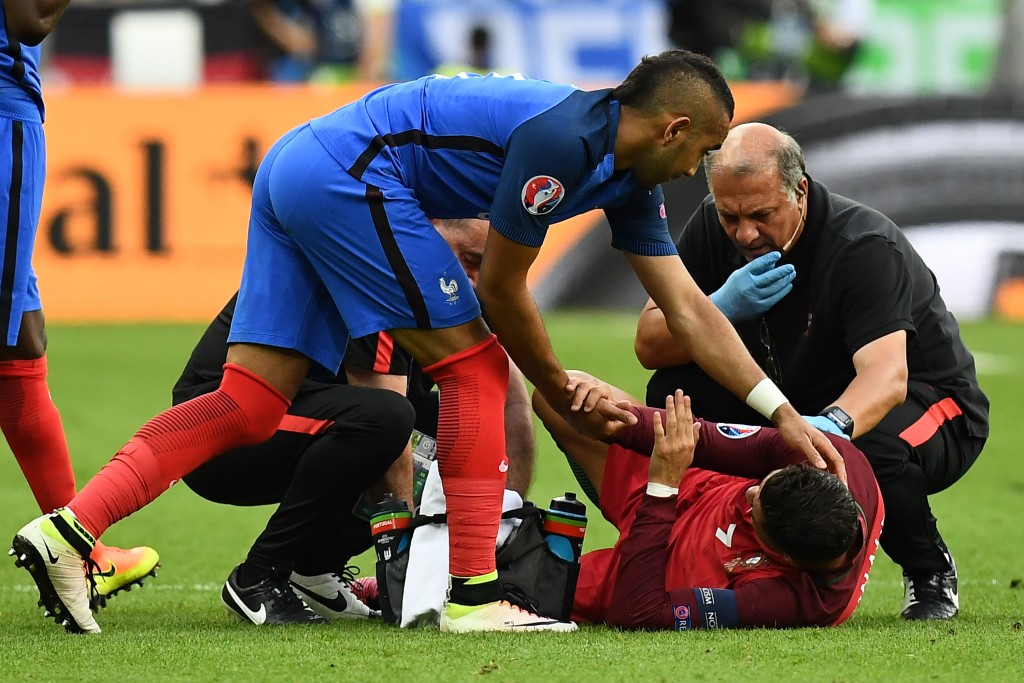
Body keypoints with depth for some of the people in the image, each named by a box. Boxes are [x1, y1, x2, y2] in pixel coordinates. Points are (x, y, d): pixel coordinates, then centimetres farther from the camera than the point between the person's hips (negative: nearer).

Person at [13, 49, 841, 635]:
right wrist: (563, 393, 5)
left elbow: (690, 307, 15)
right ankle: (474, 593, -7)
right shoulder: (562, 140, -15)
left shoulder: (627, 179, 14)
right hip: (351, 171, -10)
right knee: (474, 366, -5)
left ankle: (74, 524, -7)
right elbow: (502, 290, -8)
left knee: (251, 402, 3)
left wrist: (784, 413, 14)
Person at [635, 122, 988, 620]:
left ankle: (930, 572, -7)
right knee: (675, 392, -17)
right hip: (795, 404, 5)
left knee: (876, 446, -40)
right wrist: (723, 307, -33)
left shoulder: (867, 250, -29)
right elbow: (649, 346, -13)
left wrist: (833, 425, -65)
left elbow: (886, 375, -44)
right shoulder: (714, 229, -12)